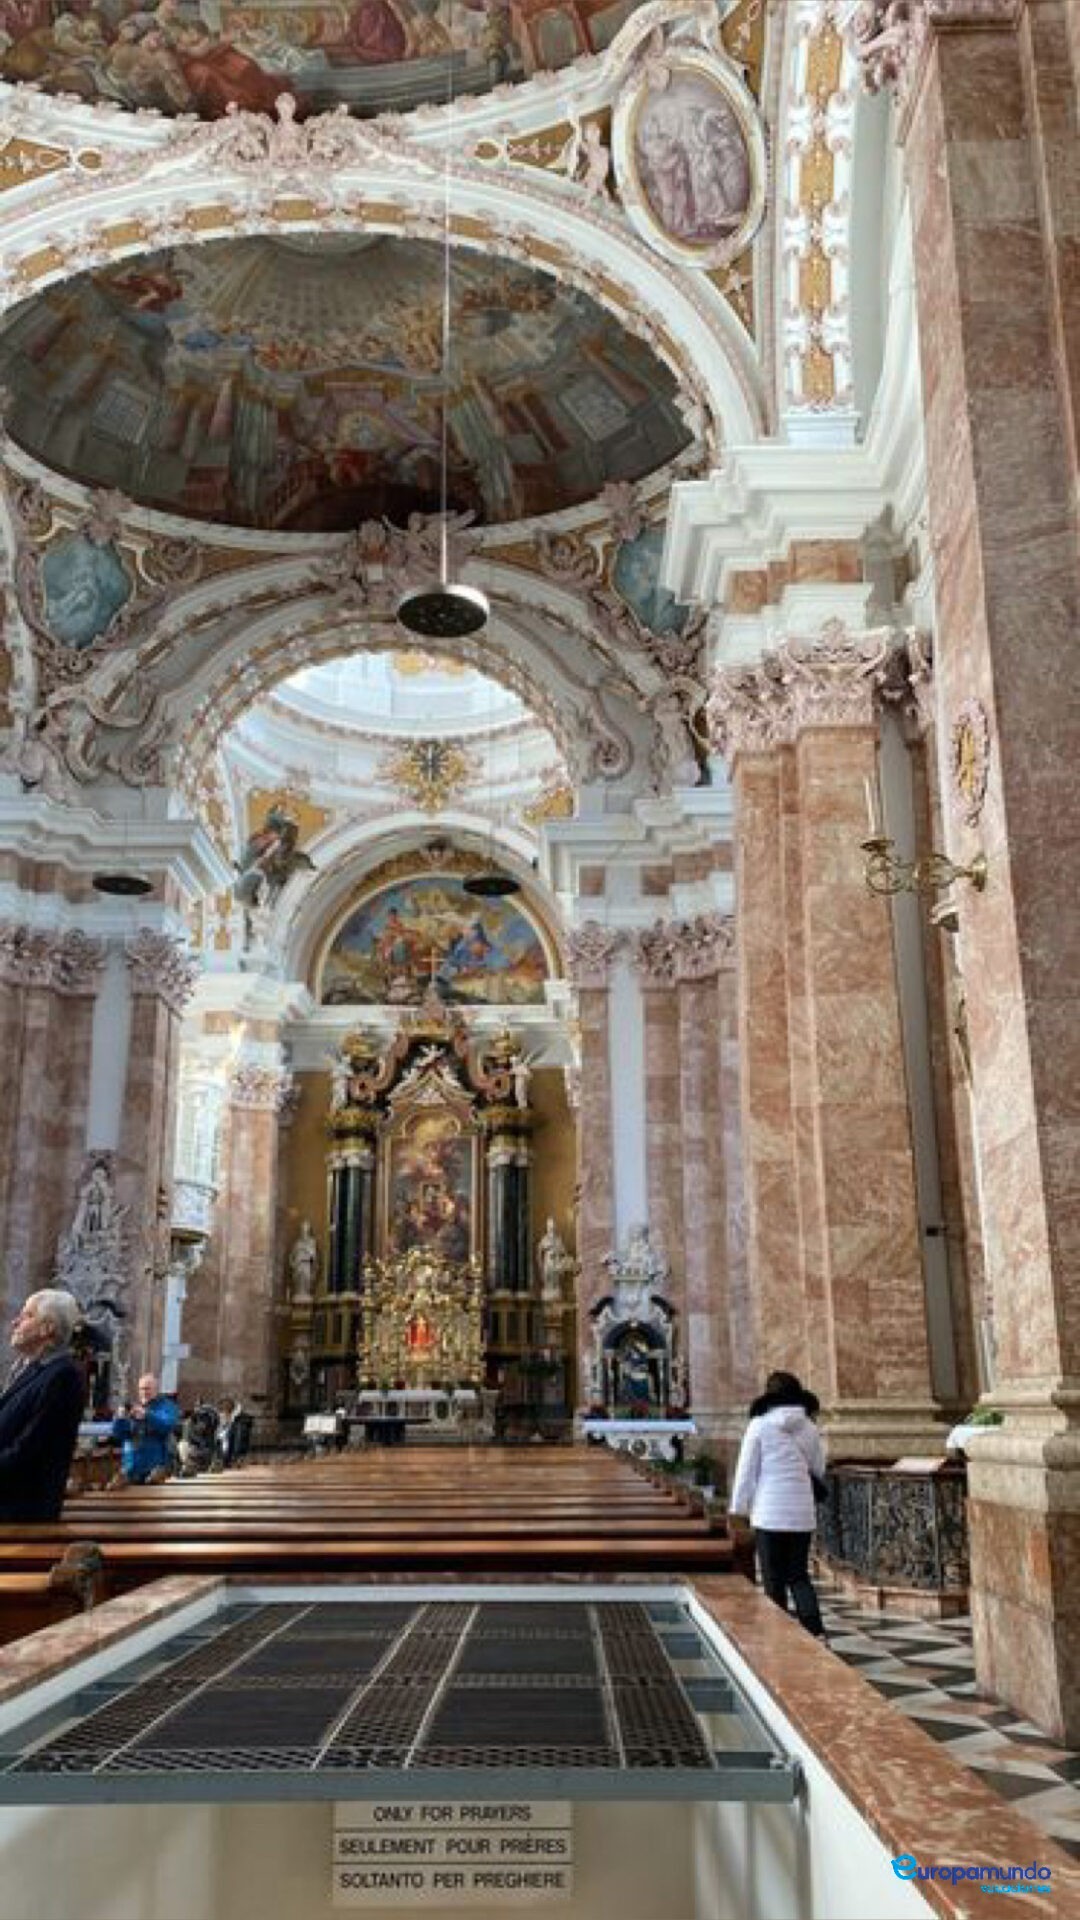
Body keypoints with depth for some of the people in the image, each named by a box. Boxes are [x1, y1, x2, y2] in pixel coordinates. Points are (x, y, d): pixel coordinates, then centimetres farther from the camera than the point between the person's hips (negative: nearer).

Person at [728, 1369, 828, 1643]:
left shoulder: (760, 1425, -6)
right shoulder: (809, 1428, 4)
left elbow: (746, 1470, -4)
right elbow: (819, 1469, 12)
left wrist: (738, 1508, 2)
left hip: (769, 1513, -3)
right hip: (802, 1513, 3)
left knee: (774, 1579, 6)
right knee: (799, 1574, 11)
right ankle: (815, 1630, -5)